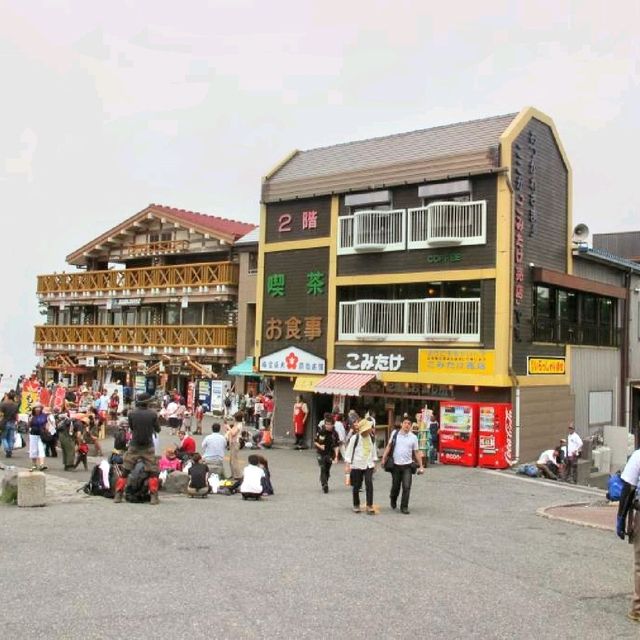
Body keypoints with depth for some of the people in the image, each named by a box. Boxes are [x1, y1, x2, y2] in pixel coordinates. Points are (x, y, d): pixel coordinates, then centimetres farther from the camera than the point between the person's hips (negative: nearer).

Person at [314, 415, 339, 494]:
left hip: (330, 454, 1)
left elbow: (336, 446, -6)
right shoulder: (321, 432, -9)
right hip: (321, 454, -1)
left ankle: (325, 485, 27)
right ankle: (324, 485, -19)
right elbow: (315, 441, 3)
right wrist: (319, 446, -17)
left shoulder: (334, 434, -7)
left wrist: (336, 456, -15)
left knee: (327, 470, 9)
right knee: (323, 469, -14)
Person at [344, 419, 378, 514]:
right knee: (356, 486, 6)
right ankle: (356, 505, 23)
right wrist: (347, 465, -10)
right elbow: (349, 451, -7)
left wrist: (374, 463, 16)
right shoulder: (355, 438, -9)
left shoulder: (372, 438, 4)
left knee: (369, 484, -13)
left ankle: (369, 506, -9)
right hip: (356, 465, -2)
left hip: (369, 465, 3)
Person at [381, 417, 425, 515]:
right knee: (395, 486, 11)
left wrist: (421, 465, 1)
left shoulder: (413, 437, 1)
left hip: (407, 466, 0)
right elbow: (389, 446, 8)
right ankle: (393, 499, 41)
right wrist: (384, 458, 0)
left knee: (406, 487, -7)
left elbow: (416, 452, 4)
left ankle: (404, 507, 5)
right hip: (395, 465, 0)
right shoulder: (395, 433, 1)